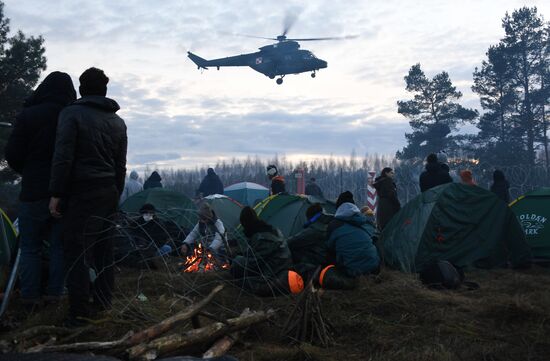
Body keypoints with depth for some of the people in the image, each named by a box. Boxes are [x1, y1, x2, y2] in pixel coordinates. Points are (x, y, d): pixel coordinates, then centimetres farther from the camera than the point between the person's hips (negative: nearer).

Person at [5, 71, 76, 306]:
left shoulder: (28, 116, -7)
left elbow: (12, 155, -5)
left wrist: (27, 173, 14)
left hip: (34, 191, -2)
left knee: (30, 246, 9)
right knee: (59, 244, 13)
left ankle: (29, 295, 11)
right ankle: (54, 291, 16)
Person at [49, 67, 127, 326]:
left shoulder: (72, 114, -7)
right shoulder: (117, 122, 12)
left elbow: (62, 157, -14)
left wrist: (56, 193, -10)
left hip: (81, 191, -6)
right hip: (109, 192, 6)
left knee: (77, 250, -3)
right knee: (103, 248, 14)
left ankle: (79, 312, -2)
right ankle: (103, 303, 23)